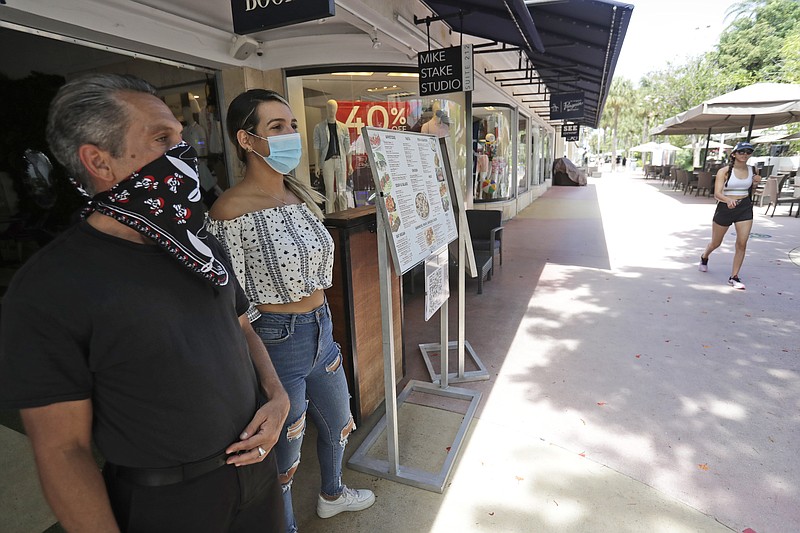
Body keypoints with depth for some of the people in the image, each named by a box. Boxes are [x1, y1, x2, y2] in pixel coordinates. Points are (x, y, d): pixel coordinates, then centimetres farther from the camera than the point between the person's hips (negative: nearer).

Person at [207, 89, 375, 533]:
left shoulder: (302, 196, 4)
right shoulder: (231, 211, -20)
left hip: (321, 330, 8)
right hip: (277, 340, -8)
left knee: (338, 424, 28)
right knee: (284, 451, 14)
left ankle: (332, 495, 58)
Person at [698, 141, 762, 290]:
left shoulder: (751, 170, 4)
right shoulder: (724, 171, -11)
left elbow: (750, 189, 20)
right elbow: (717, 193, -21)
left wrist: (755, 183, -2)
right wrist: (728, 200, -41)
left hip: (745, 208, 3)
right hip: (724, 208, -3)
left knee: (742, 244, -7)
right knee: (716, 243, 12)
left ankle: (734, 277, 3)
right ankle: (704, 258, 46)